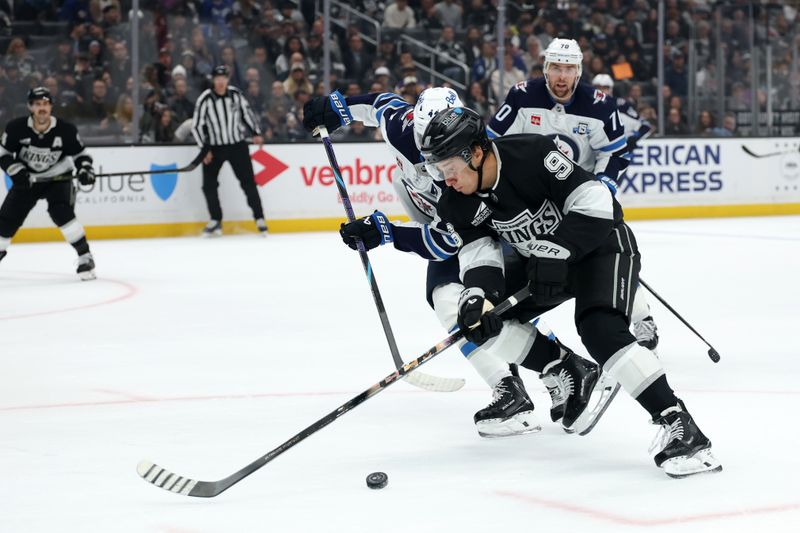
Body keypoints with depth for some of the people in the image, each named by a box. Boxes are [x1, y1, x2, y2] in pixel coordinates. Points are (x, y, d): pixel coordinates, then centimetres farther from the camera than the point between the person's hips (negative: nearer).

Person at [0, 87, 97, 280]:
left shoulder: (66, 130, -19)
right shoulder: (16, 128, -18)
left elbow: (80, 154, -6)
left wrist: (84, 169, -25)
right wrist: (16, 171, -21)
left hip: (57, 179, -2)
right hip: (27, 179, 2)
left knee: (61, 213, -26)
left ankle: (85, 257, -20)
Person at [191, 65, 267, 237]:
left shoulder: (236, 94, -5)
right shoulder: (205, 99, -12)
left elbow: (247, 112, 10)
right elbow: (196, 125, -9)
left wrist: (256, 133, 1)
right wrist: (205, 149, -10)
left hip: (237, 145, 1)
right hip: (214, 147, -1)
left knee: (248, 182, -1)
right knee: (209, 184, -4)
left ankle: (259, 218, 5)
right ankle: (215, 221, 10)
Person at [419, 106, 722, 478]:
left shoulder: (531, 154, -29)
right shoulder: (458, 204, -9)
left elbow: (593, 201, -29)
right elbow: (479, 252, -11)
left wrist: (555, 252, -34)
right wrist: (476, 296, -31)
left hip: (600, 243, -8)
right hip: (541, 260, 8)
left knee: (600, 329, -30)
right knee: (489, 316, 4)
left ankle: (678, 425, -36)